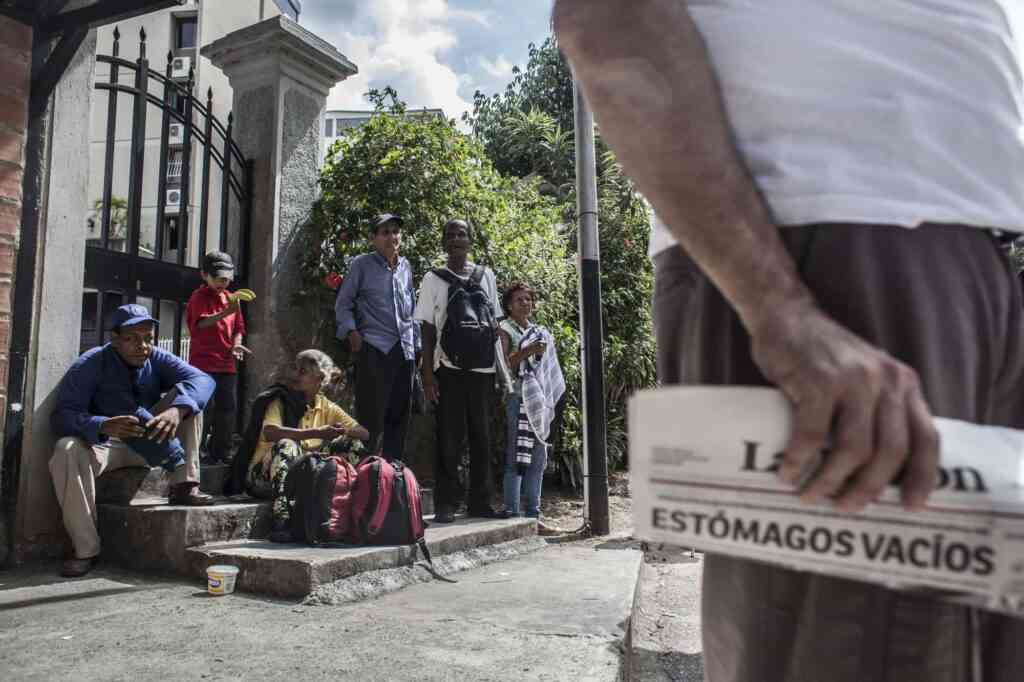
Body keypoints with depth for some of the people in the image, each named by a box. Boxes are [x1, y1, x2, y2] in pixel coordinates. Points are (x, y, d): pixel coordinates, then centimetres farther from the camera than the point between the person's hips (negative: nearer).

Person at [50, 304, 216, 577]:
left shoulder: (157, 359, -7)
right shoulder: (90, 365, -14)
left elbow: (202, 379, -23)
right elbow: (62, 416, -24)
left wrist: (176, 410, -44)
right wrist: (103, 426, -45)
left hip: (151, 444, 2)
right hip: (104, 443, -2)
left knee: (185, 397, -17)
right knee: (67, 450, -34)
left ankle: (183, 485, -21)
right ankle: (86, 550, -25)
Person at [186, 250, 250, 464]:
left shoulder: (230, 298, 15)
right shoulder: (199, 297, -4)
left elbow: (238, 327, 19)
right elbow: (201, 323, -22)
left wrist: (236, 344, -1)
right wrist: (225, 312, -38)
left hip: (227, 364, 7)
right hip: (203, 364, -6)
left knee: (227, 411, 8)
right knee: (205, 410, -9)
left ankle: (220, 455, 17)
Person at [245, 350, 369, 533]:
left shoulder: (327, 407, 6)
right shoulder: (281, 401, -6)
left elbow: (364, 434, 0)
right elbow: (269, 433, -27)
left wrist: (342, 432, -22)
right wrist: (316, 433, -35)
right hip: (265, 475, -3)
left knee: (347, 443, -10)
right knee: (287, 444, -32)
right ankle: (282, 515, -41)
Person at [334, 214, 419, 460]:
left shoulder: (406, 267, 16)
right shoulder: (362, 264, 3)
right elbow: (343, 304, 5)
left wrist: (417, 343, 17)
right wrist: (351, 331, -10)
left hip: (405, 350, 5)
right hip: (374, 348, -5)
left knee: (400, 416, 9)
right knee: (372, 416, -7)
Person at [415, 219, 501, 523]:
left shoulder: (486, 276, 11)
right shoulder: (434, 279, 5)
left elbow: (494, 324, 13)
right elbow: (428, 329, 2)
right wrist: (427, 373, -5)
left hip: (483, 368, 3)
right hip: (449, 369, -2)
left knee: (482, 436, 7)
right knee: (448, 437, -1)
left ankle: (480, 500, 16)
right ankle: (446, 503, 6)